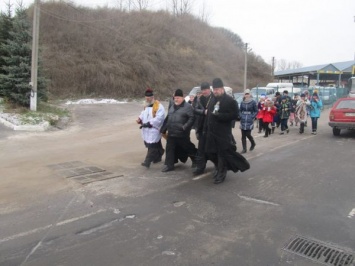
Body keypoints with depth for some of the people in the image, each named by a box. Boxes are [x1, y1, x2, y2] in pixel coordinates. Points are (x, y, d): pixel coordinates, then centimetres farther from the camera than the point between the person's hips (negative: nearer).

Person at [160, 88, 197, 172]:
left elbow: (191, 118, -16)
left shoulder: (188, 107, -8)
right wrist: (163, 129, 18)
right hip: (171, 133, 7)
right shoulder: (172, 107, 16)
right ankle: (169, 165, 14)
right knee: (169, 149, 6)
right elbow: (167, 119, 21)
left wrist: (185, 127, -27)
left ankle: (195, 160, 31)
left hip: (182, 134, -6)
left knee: (188, 148, 7)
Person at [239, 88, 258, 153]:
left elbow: (256, 111, 2)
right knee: (243, 136, 2)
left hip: (249, 121, -3)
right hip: (243, 121, 3)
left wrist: (252, 117, -7)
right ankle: (244, 149, 10)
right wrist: (241, 116, 1)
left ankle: (253, 144, 25)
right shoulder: (242, 102, 5)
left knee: (248, 134, -5)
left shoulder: (253, 102, -3)